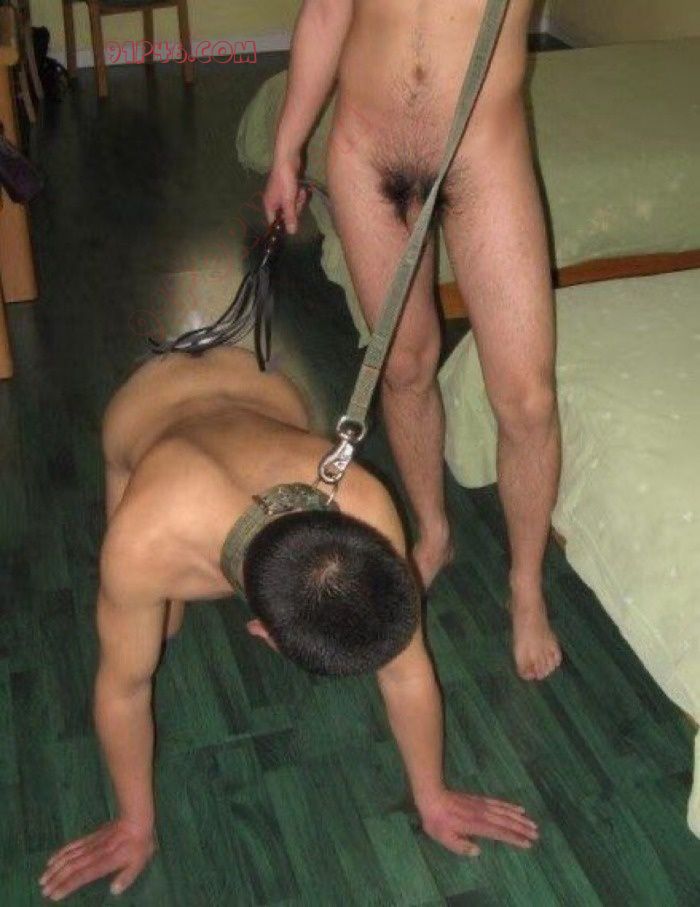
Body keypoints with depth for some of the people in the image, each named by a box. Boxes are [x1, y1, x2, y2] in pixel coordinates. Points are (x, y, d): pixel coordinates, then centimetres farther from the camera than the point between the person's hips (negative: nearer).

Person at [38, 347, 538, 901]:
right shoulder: (146, 542, -47)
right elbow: (125, 686, -27)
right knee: (161, 625, 0)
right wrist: (136, 826, -12)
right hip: (145, 407, -1)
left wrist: (434, 800, -10)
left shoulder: (364, 506, -42)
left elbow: (407, 672, -25)